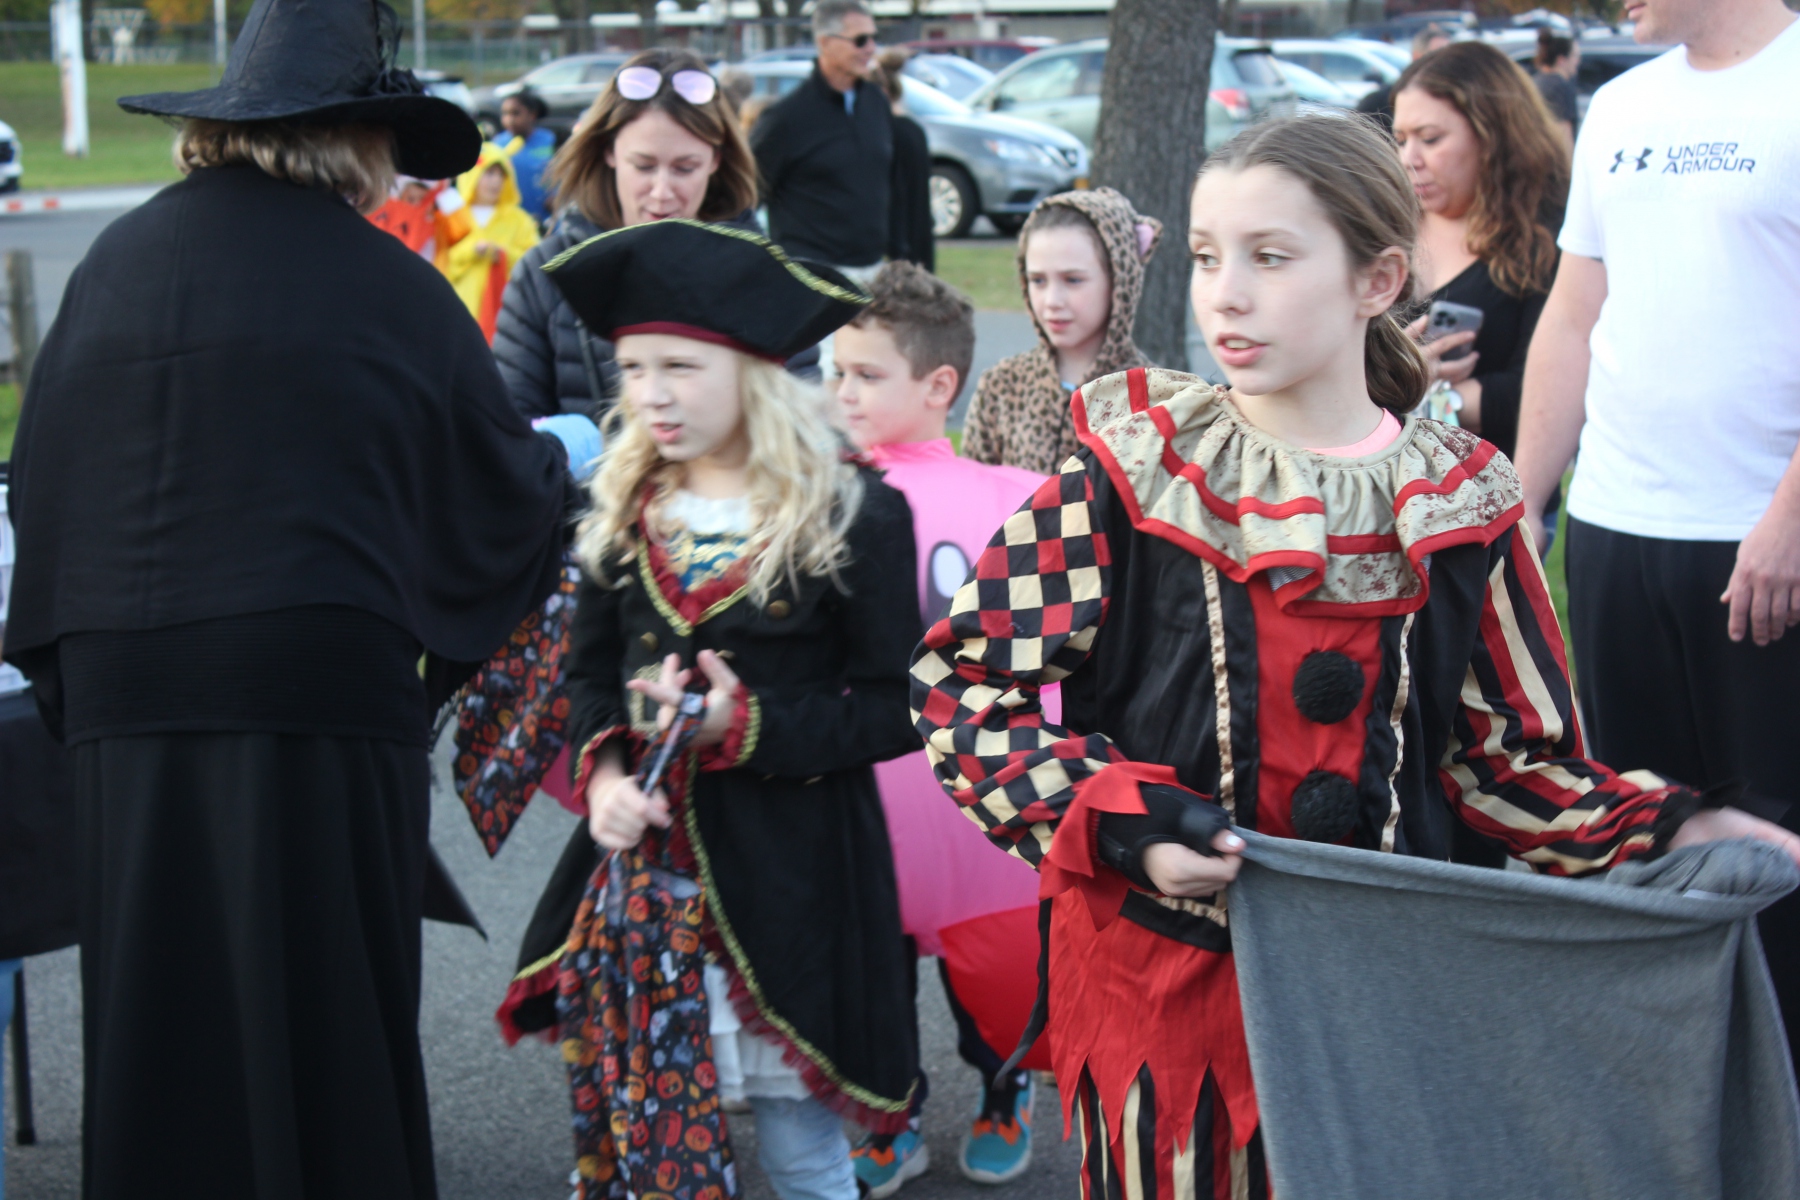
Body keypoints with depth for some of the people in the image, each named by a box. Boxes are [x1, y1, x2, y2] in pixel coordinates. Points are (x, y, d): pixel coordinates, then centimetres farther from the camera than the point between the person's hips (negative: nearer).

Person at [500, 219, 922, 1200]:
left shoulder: (854, 517, -9)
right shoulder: (624, 511, 7)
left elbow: (893, 709, -8)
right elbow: (589, 670, 15)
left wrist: (747, 728, -19)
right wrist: (603, 770, -5)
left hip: (788, 863, -4)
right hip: (643, 852, 4)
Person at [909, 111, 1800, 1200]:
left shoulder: (1459, 513, 2)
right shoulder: (1129, 484, -5)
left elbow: (1511, 755, 7)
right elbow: (958, 684, -6)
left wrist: (1667, 830, -9)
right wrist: (1118, 823, -20)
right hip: (1164, 978, -2)